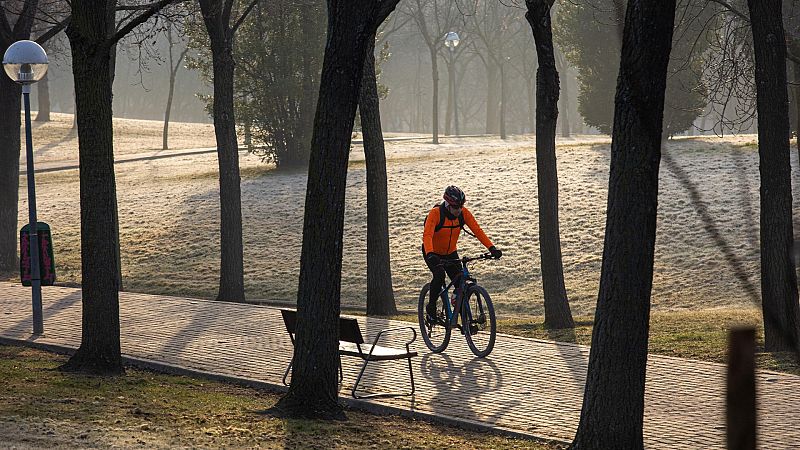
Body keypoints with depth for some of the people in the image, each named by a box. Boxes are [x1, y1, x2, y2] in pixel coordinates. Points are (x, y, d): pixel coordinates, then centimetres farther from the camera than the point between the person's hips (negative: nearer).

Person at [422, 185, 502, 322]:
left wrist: (492, 248, -32)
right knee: (439, 275, -31)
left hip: (450, 253, 4)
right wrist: (430, 254, -56)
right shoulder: (436, 213, -27)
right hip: (433, 254, -4)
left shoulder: (464, 213, -14)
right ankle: (431, 307, -10)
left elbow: (477, 230, -18)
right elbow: (427, 235, -38)